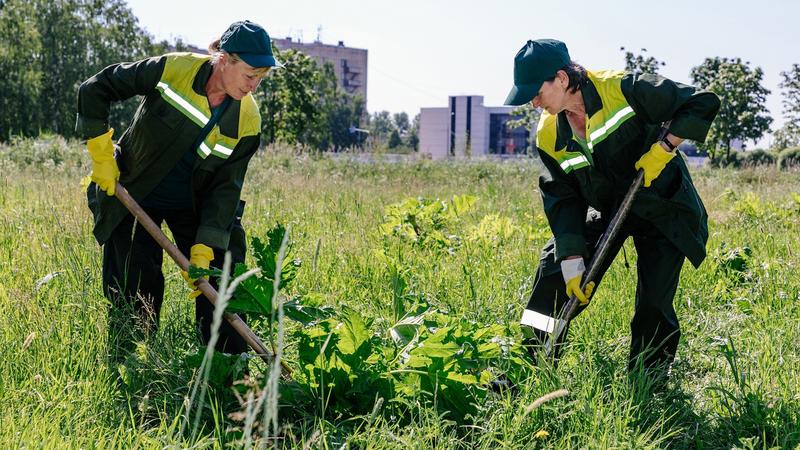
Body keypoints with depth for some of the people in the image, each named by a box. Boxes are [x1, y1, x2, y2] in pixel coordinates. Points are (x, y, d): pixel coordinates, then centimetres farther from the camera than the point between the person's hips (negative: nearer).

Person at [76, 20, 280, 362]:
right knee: (134, 295, -3)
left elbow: (226, 186, -12)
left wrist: (203, 249, -20)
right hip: (131, 194, -3)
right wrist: (101, 152, -14)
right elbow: (95, 89, -13)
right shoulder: (173, 69, -21)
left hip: (194, 204, 3)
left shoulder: (247, 121, -13)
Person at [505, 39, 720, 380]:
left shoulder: (623, 90, -25)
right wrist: (572, 258, -15)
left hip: (662, 208, -4)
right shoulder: (549, 135, -8)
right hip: (605, 209, 5)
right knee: (553, 273, -6)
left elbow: (703, 103, -19)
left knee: (654, 305, -9)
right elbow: (562, 199, -7)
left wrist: (664, 147, -26)